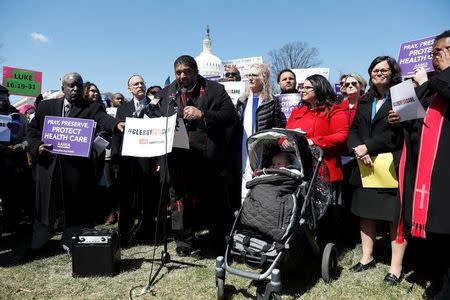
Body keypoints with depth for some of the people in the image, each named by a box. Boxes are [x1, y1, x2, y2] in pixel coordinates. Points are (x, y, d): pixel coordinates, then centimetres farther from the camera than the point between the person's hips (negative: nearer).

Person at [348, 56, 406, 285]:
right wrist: (358, 149, -9)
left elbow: (397, 133, -12)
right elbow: (354, 130, 11)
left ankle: (396, 267, 9)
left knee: (395, 216, -2)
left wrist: (368, 147, -14)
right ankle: (367, 257, 25)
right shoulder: (364, 101, 18)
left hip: (392, 166, -5)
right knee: (366, 213, 11)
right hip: (366, 164, 6)